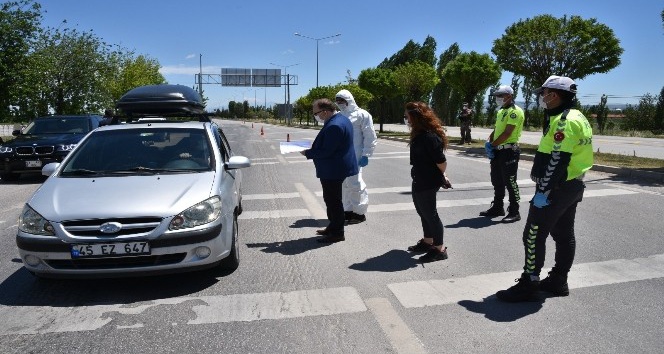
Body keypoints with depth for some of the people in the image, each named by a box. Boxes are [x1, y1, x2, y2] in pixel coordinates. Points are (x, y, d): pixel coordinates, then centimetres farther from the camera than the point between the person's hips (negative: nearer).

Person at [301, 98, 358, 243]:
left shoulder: (334, 126, -25)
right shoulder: (341, 119, 9)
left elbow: (326, 151, -26)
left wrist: (308, 153, -13)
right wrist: (312, 148, 11)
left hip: (333, 170, -11)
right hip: (338, 167, 11)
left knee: (333, 200, 0)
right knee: (332, 199, 20)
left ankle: (337, 233, 10)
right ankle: (333, 227, 33)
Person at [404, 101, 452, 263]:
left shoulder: (429, 136, -23)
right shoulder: (420, 133, 9)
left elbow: (441, 161, -23)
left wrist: (441, 176, -4)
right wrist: (441, 176, 8)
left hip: (428, 182, -10)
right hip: (420, 180, 10)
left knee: (430, 213, -1)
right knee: (423, 212, 20)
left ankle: (439, 249, 10)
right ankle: (427, 242, 35)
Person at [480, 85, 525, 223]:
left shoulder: (515, 111, -13)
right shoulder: (501, 111, 18)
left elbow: (507, 133, -20)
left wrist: (492, 145, -13)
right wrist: (489, 143, 0)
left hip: (509, 151, -9)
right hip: (498, 151, 9)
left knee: (510, 182, -4)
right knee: (497, 181, 15)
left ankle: (514, 212, 6)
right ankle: (497, 208, 27)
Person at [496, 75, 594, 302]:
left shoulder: (563, 122, -20)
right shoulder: (577, 118, 14)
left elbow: (557, 161, -26)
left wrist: (543, 191, -23)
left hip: (557, 188, -11)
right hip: (573, 186, 11)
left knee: (534, 235, -5)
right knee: (564, 234, 15)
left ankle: (528, 284, 1)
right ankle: (558, 281, 25)